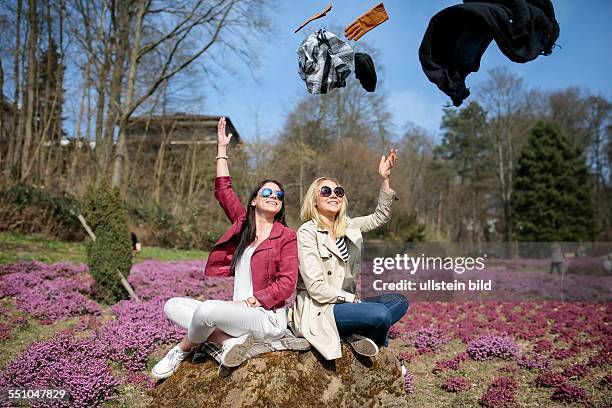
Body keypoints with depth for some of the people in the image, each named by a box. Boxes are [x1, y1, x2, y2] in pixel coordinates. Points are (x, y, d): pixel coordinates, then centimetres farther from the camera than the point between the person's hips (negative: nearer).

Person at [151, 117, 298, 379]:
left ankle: (184, 349, 3)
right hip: (238, 311, 7)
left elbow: (287, 283, -10)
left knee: (207, 309, -31)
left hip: (268, 318, -7)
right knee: (173, 306, 0)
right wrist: (222, 148, 16)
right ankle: (230, 340, -17)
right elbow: (223, 191, 14)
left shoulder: (286, 236, -3)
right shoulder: (243, 223, 12)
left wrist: (250, 301, -18)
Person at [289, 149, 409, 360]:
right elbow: (316, 288, -18)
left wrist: (385, 179, 3)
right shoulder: (307, 232, -13)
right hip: (318, 311, -8)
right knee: (381, 313, -25)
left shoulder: (347, 227, 10)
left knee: (399, 301, -1)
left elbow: (380, 217, 14)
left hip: (343, 302, 8)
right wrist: (354, 299, -13)